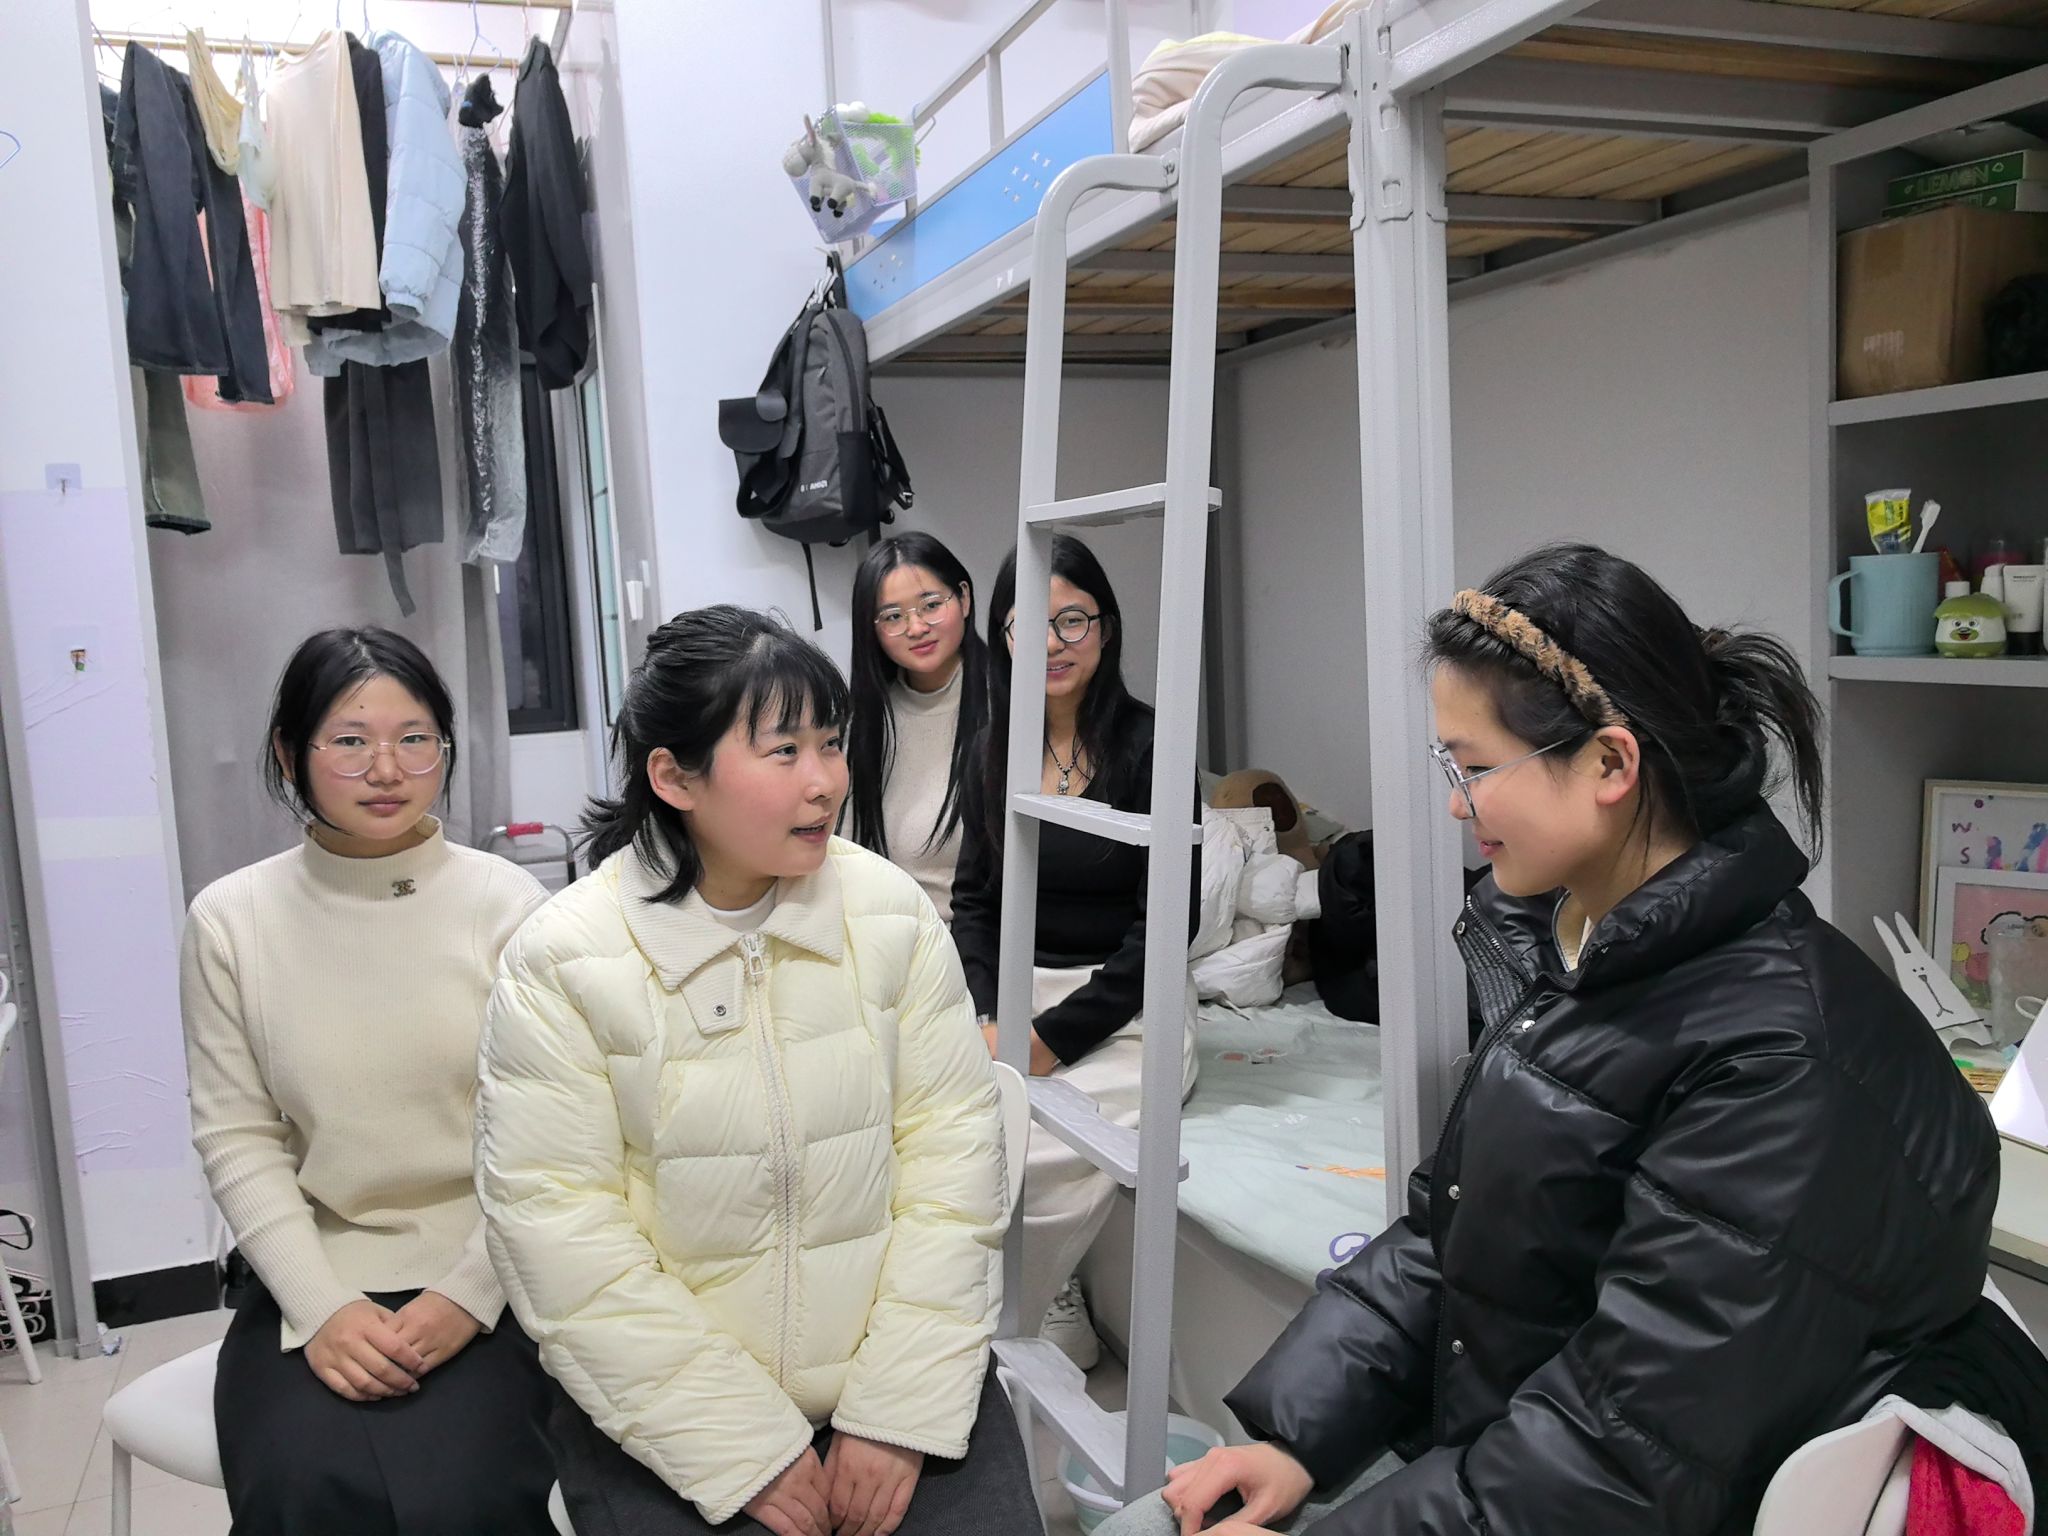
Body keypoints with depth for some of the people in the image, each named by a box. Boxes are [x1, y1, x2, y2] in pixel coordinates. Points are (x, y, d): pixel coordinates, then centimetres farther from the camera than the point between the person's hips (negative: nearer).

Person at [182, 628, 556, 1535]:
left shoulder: (506, 904, -5)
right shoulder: (231, 919, 0)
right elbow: (235, 1137, 0)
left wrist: (469, 1296, -12)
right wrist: (320, 1306, -10)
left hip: (482, 1278, -1)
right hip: (312, 1277, 1)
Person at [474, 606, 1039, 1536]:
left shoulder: (893, 912, -4)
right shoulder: (559, 963, -11)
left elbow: (953, 1153, -5)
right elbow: (560, 1230, -12)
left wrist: (901, 1413, -10)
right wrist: (744, 1453, -14)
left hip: (896, 1385, 2)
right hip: (663, 1422, -1)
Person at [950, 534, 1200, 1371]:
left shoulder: (1148, 745, -7)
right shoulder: (996, 747, 9)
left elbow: (1166, 922, -9)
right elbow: (973, 899, 11)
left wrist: (1054, 1037, -13)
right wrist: (987, 1018, -6)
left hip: (1126, 1009, -4)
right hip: (1015, 991, 5)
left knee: (1040, 1152, -28)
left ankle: (1025, 1330, 1)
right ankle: (1053, 1318, -1)